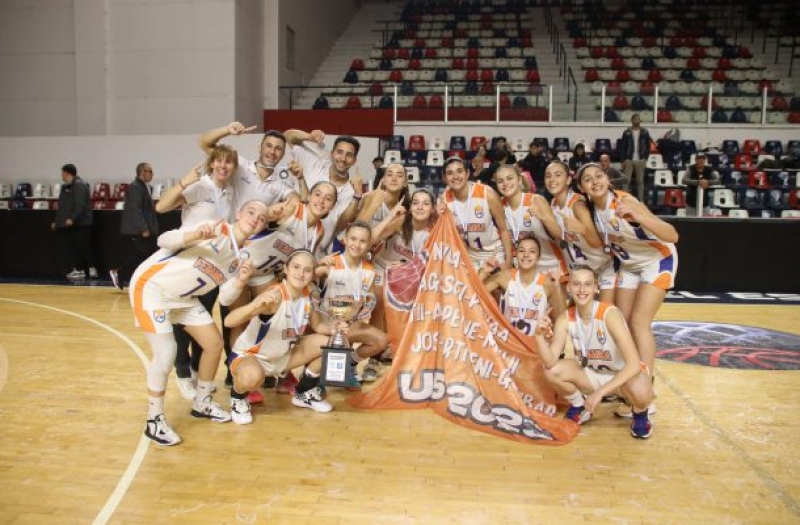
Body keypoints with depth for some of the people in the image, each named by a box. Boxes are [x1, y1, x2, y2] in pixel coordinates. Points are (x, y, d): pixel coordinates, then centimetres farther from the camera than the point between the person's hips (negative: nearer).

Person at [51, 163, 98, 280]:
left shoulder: (79, 185, -11)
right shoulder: (65, 187, 18)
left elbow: (80, 205, -21)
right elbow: (62, 207, 23)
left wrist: (72, 219, -29)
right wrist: (56, 221, 21)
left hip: (80, 223, -9)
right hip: (67, 224, 9)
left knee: (84, 246, -5)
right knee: (71, 247, 7)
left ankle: (92, 269, 2)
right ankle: (77, 270, 12)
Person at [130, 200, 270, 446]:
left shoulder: (243, 256, 2)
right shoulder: (216, 229, -19)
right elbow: (164, 240, -26)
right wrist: (197, 235, -45)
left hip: (183, 296, 8)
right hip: (151, 286, -8)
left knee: (215, 343, 5)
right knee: (166, 353, -15)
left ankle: (201, 403, 26)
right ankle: (154, 421, 5)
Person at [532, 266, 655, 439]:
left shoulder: (610, 314, -27)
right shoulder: (565, 318, -14)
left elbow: (634, 364, -33)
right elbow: (550, 362, -21)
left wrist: (600, 392, -35)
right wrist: (540, 336, -39)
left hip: (623, 374, -3)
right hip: (592, 375, 4)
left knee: (639, 391, -38)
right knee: (552, 371, -23)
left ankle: (640, 413, 1)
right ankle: (579, 407, 8)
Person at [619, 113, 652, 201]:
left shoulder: (645, 132, 4)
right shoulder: (626, 132, 1)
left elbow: (648, 146, 7)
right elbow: (622, 147, 2)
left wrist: (645, 158, -1)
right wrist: (623, 160, -4)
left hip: (640, 160, 1)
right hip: (628, 160, -1)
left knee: (640, 181, 6)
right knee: (626, 180, -2)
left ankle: (641, 200, 11)